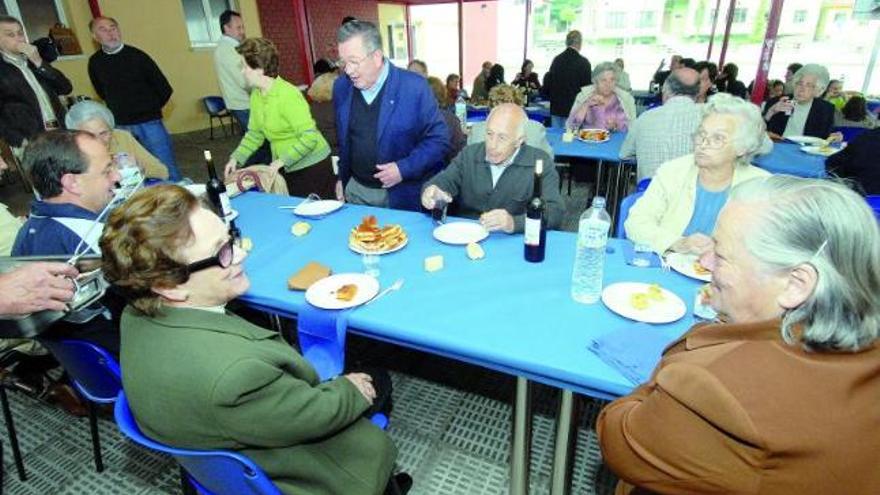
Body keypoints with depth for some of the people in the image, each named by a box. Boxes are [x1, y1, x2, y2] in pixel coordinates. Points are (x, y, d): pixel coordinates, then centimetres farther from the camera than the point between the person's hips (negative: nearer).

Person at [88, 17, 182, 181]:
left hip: (149, 122, -3)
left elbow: (165, 89, -2)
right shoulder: (95, 62, 3)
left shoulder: (137, 56, -6)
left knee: (167, 171, -4)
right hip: (119, 126, 3)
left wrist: (149, 109, 5)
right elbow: (102, 92, 20)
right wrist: (118, 109, 14)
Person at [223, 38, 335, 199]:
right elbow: (255, 133, 12)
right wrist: (236, 158, 0)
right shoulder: (256, 95, 3)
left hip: (312, 166, -7)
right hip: (285, 169, 7)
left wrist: (281, 161, -21)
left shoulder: (288, 95, -20)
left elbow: (309, 137, -23)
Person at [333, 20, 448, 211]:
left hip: (403, 195, -4)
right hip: (356, 190, 4)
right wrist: (343, 177, 15)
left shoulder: (414, 87, -16)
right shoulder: (341, 87, 0)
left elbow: (439, 138, -12)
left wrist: (404, 169, -21)